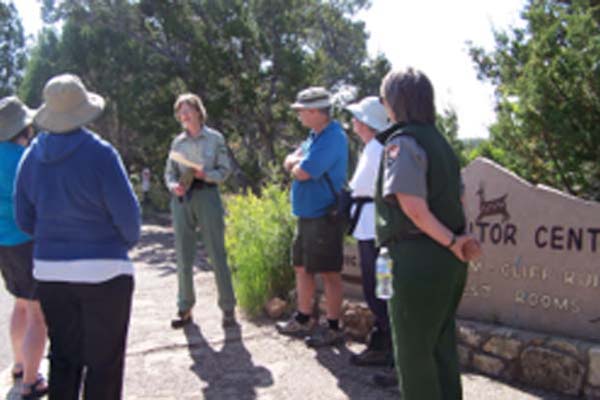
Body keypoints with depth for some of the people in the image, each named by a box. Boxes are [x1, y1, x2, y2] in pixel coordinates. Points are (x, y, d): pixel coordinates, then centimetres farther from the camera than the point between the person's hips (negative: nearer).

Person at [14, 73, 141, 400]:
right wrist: (127, 242, 8)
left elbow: (24, 219, 7)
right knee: (104, 361, 7)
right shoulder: (99, 153, -15)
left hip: (49, 271, 5)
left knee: (64, 357, 17)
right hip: (102, 270, -5)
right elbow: (126, 211, -13)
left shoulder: (32, 156, 1)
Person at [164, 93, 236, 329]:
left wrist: (206, 174, -17)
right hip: (182, 198, 3)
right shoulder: (178, 142, 12)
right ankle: (185, 309, 15)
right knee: (183, 257, 5)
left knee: (217, 255, -2)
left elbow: (225, 169, 1)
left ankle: (228, 308, 7)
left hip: (207, 196, -3)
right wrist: (173, 185, -9)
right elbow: (169, 172, 12)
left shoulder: (215, 138, 3)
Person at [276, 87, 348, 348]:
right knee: (302, 267, 17)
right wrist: (298, 162, -9)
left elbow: (302, 172, -22)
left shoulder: (333, 138, -18)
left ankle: (333, 329, 8)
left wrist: (297, 165, 0)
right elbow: (289, 162, 12)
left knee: (329, 273, -2)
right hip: (306, 215, 10)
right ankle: (303, 320, 31)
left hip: (324, 216, -10)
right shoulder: (314, 136, 14)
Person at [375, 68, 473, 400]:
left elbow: (414, 208, -21)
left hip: (418, 260, -9)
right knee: (442, 345, 19)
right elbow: (456, 199, 14)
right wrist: (455, 240, 4)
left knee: (413, 350, 5)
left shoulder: (402, 142, -13)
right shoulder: (439, 141, 14)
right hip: (449, 261, 9)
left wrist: (451, 242, -13)